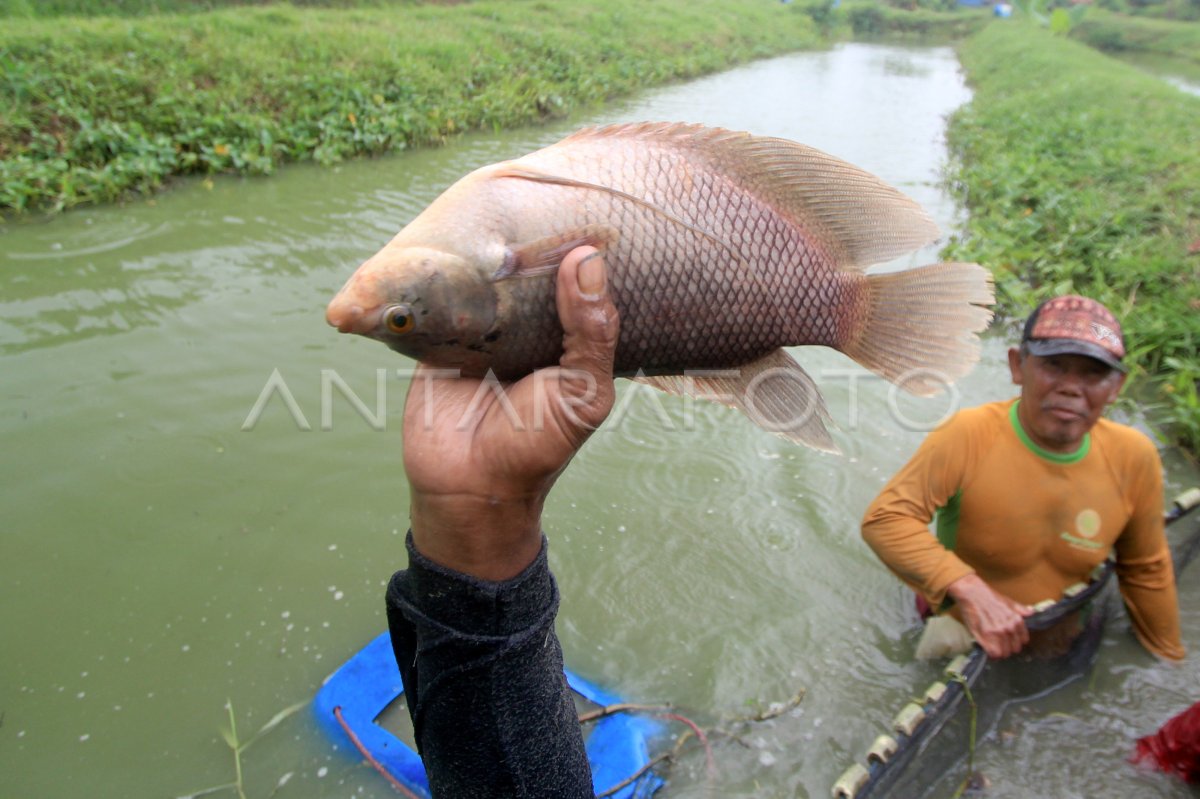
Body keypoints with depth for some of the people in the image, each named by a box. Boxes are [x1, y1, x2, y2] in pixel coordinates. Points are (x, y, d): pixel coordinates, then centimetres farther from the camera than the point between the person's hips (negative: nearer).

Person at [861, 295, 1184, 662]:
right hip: (963, 635, -4)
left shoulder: (1134, 456, -12)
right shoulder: (968, 435, -27)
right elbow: (884, 518, -32)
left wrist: (1169, 660, 13)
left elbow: (1145, 569, 3)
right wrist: (969, 590, -41)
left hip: (1065, 645, 4)